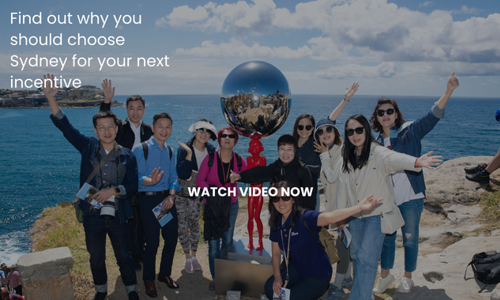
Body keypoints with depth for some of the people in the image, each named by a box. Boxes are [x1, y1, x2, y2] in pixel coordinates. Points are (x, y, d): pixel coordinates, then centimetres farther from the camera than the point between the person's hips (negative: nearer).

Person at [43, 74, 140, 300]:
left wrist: (113, 190, -21)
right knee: (96, 258, 18)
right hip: (92, 215, 1)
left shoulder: (127, 156, -3)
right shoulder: (88, 147, -3)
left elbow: (133, 185, -3)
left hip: (117, 215, -1)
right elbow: (65, 126, -12)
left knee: (124, 256, 11)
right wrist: (51, 98, -24)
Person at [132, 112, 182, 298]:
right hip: (149, 199, -5)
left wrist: (171, 195, -8)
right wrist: (150, 181, -35)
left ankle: (165, 274, 33)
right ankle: (149, 279, 22)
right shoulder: (140, 150, -8)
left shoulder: (170, 152, 10)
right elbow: (136, 178, -14)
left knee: (172, 238, 10)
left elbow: (173, 177, 9)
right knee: (152, 242, -1)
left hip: (167, 198, 5)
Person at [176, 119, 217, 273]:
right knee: (183, 225, 3)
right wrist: (189, 154, -34)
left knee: (195, 224, 13)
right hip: (182, 193, -3)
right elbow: (182, 174, -28)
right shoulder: (184, 149, -19)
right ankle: (188, 258, 20)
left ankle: (194, 256, 28)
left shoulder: (211, 151, -6)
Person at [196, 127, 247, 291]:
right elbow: (199, 180, -7)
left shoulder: (239, 161, -6)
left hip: (231, 205, 2)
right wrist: (213, 189, -21)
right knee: (213, 243, 0)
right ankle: (215, 277, 17)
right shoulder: (210, 158, -12)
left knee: (228, 241, 12)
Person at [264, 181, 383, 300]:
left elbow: (329, 217, -48)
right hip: (296, 267, 6)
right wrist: (277, 277, -9)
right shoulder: (276, 223, -8)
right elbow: (276, 252, 3)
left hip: (317, 275, -6)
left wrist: (359, 207, -63)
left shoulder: (304, 217, -28)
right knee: (270, 288, -5)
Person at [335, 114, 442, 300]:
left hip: (377, 214, -6)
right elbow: (342, 188, 7)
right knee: (356, 256, 14)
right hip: (355, 216, 6)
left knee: (366, 259, -10)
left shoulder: (378, 153, -16)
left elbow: (395, 159, -37)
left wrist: (416, 162, -58)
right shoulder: (346, 159, 3)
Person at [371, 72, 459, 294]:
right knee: (385, 237, 12)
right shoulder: (376, 142, 6)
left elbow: (432, 116, -19)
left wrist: (449, 91, -30)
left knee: (410, 239, 9)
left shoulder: (410, 132, -6)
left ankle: (407, 277, 30)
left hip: (410, 197, -3)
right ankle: (385, 275, 32)